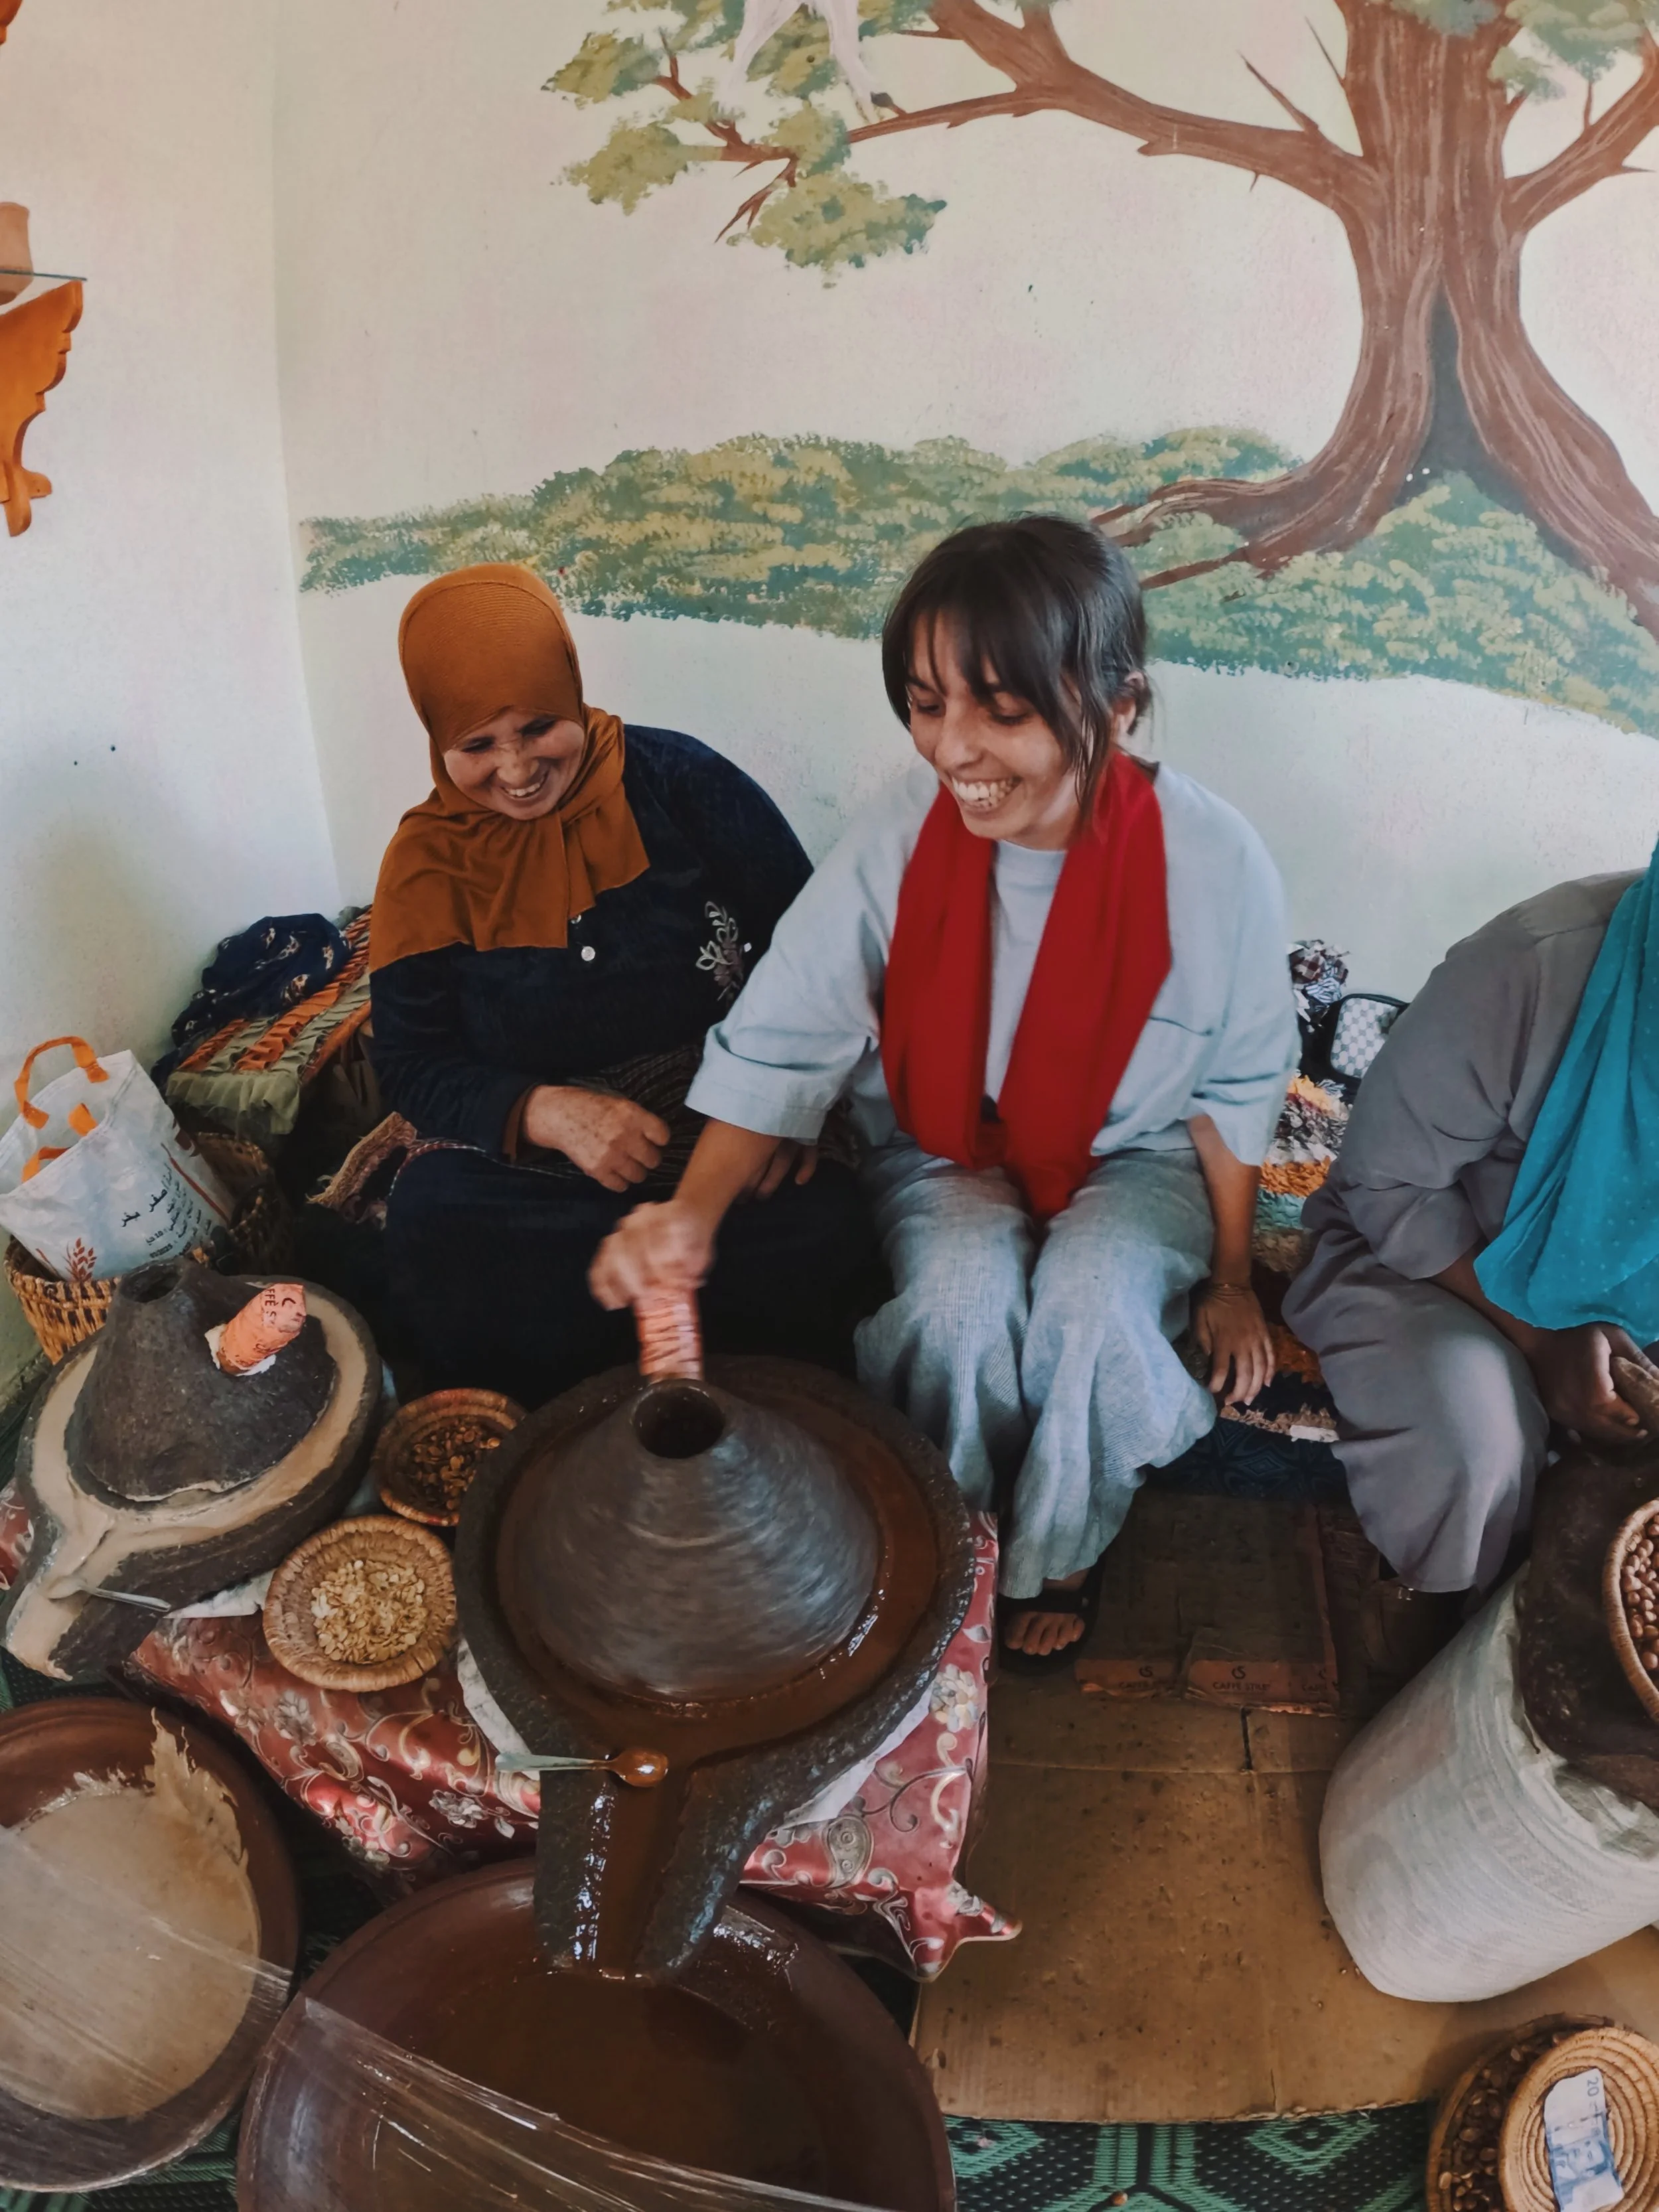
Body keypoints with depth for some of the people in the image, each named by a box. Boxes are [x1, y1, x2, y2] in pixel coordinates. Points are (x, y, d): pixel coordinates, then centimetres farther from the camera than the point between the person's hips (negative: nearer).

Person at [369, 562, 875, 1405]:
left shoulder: (679, 782, -1)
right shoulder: (427, 863, 3)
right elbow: (411, 1067, 3)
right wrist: (546, 1112, -17)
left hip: (722, 1121, -1)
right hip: (520, 1159, 2)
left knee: (815, 1228, -34)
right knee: (431, 1259, -32)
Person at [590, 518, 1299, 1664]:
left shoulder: (1214, 862, -23)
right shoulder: (900, 835, -22)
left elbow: (1237, 1092, -8)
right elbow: (780, 1044, -19)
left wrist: (1230, 1279, 3)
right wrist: (694, 1211, -37)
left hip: (1134, 1154, 0)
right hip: (948, 1145, 1)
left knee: (1093, 1304, -29)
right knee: (961, 1299, -28)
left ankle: (1061, 1554, 6)